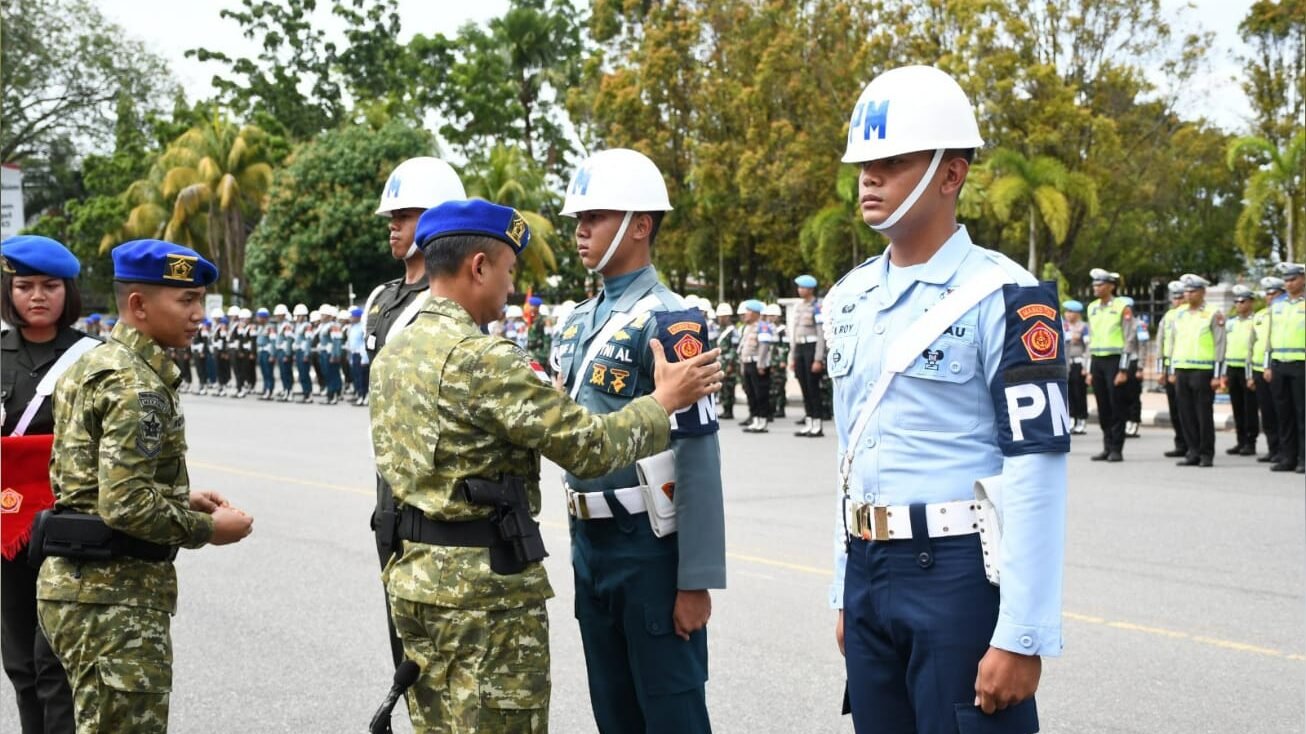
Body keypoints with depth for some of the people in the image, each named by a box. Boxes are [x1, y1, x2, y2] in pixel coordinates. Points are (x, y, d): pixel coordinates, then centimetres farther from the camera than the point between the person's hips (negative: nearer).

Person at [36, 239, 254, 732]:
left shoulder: (90, 366, 15)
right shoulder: (137, 384, -17)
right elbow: (126, 505, -25)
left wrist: (181, 499, 15)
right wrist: (208, 529, -11)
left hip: (73, 578, 10)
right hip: (116, 592, -10)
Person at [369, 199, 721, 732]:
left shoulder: (393, 354, 9)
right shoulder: (481, 358, -19)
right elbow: (589, 447, -19)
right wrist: (663, 402, -3)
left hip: (414, 575, 9)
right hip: (487, 589, -9)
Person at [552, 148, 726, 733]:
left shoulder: (669, 322, -14)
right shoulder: (577, 322, 11)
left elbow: (698, 459, -18)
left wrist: (696, 580, -19)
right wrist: (582, 545, 19)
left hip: (650, 546, -8)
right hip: (589, 543, 8)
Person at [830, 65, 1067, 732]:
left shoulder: (1002, 297, -11)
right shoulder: (848, 299, 11)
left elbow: (1035, 471, -16)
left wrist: (1021, 636, -19)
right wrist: (847, 590, 16)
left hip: (960, 574, -7)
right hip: (869, 573, 7)